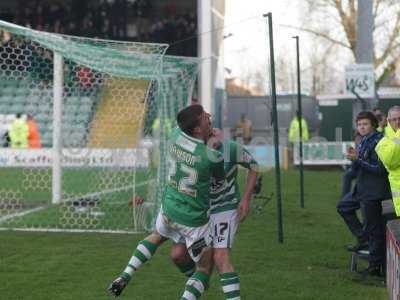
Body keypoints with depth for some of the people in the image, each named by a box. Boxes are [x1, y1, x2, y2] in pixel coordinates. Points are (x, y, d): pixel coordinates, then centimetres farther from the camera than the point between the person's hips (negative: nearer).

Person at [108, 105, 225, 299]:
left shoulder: (176, 135, -12)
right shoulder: (212, 157, -25)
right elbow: (218, 187, -5)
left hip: (169, 208, 6)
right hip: (194, 220, -6)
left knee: (157, 237, 37)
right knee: (205, 268, 12)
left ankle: (124, 278, 28)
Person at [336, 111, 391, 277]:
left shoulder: (379, 142, -16)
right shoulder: (364, 142, 12)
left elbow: (380, 169, -22)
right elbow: (358, 168, 17)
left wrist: (358, 160, -22)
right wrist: (354, 158, -4)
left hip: (373, 191, -10)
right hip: (362, 188, 10)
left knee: (373, 228, -4)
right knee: (343, 207, 24)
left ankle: (375, 266, 4)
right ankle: (363, 239, 23)